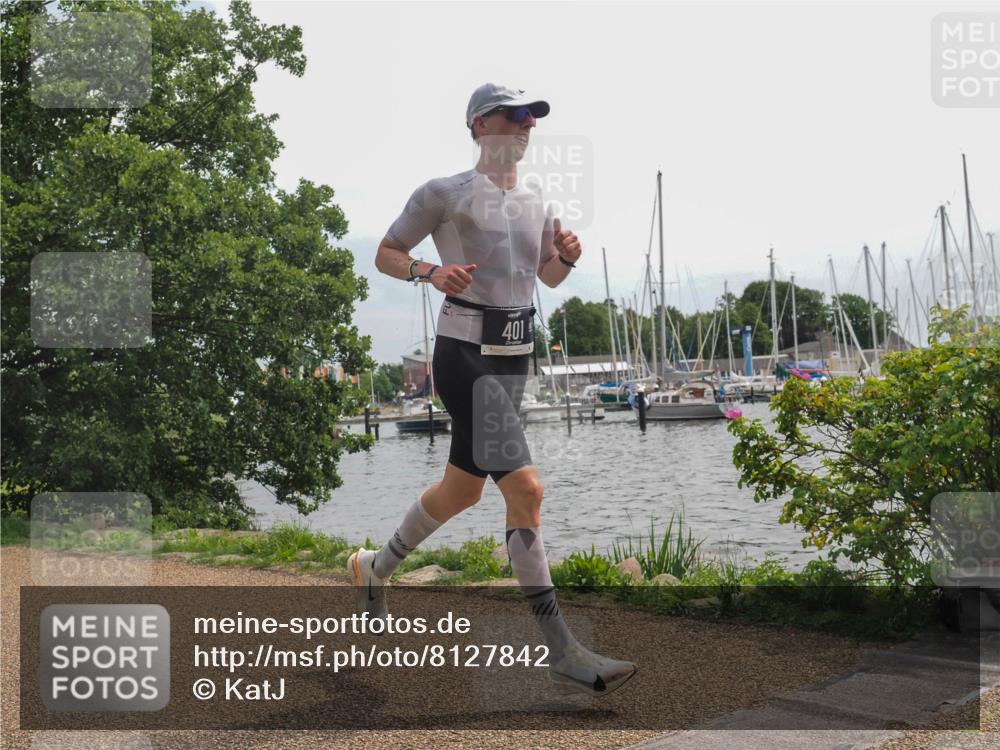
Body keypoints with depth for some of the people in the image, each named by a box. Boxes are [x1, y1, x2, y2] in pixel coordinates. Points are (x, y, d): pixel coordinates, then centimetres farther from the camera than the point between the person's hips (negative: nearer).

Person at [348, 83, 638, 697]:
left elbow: (548, 277, 24)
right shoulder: (444, 194, -4)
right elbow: (385, 254, 3)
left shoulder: (536, 202, 14)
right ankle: (563, 651, -14)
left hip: (515, 358, 8)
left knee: (463, 490, 18)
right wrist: (430, 272, -17)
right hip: (466, 356, -8)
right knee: (526, 488, -18)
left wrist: (566, 256, 1)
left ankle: (376, 570, 42)